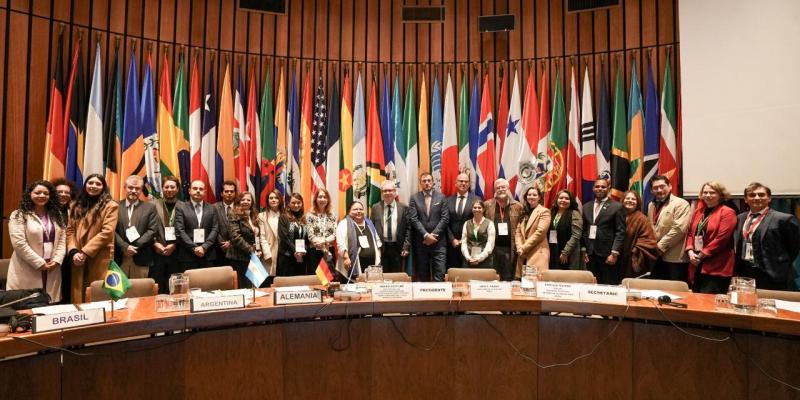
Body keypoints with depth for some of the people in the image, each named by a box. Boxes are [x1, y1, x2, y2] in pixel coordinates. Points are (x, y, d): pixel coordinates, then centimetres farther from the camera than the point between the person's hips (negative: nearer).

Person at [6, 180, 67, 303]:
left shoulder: (57, 215, 12)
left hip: (52, 269, 4)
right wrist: (40, 263, -14)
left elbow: (62, 240, 8)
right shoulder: (18, 215, -3)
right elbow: (19, 243, -11)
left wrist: (57, 260, -6)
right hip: (27, 271, -4)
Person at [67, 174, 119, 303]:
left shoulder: (110, 206, -2)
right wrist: (73, 251, -6)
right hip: (78, 259, 5)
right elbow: (70, 230, 9)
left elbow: (107, 232, -11)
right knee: (78, 297, 8)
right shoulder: (76, 205, 15)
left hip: (100, 259, -4)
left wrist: (85, 252, -13)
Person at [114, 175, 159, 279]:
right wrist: (125, 247, -12)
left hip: (141, 259, 0)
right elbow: (112, 230, 0)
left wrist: (135, 246, -10)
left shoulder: (150, 207, 8)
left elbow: (152, 230, -1)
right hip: (119, 258, 0)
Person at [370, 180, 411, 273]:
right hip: (380, 248, 0)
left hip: (397, 248, 0)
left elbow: (408, 228, 1)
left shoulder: (403, 207, 2)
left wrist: (406, 246, -5)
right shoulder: (375, 208, 4)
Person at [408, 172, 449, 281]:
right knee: (423, 275, 8)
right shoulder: (414, 198, 4)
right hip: (420, 242, 0)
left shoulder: (441, 197, 5)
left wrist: (433, 234, -10)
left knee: (439, 274, -3)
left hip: (438, 242, 0)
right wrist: (425, 235, -13)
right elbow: (414, 219, -4)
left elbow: (445, 218, -2)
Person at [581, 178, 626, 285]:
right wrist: (583, 250, 7)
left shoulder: (617, 207, -2)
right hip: (590, 253, 4)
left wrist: (614, 253, -14)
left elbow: (620, 232, -7)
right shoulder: (586, 206, 13)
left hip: (607, 253, -4)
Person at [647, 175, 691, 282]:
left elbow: (678, 229, -16)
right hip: (656, 258, 7)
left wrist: (659, 247, -14)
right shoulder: (651, 205, 17)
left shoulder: (681, 204, -6)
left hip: (675, 259, -6)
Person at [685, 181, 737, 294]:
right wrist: (690, 251, -2)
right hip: (697, 266, 7)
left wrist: (702, 255, -12)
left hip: (716, 268, -7)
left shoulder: (727, 213, -6)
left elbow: (721, 238, -15)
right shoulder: (698, 211, 16)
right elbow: (690, 233, 15)